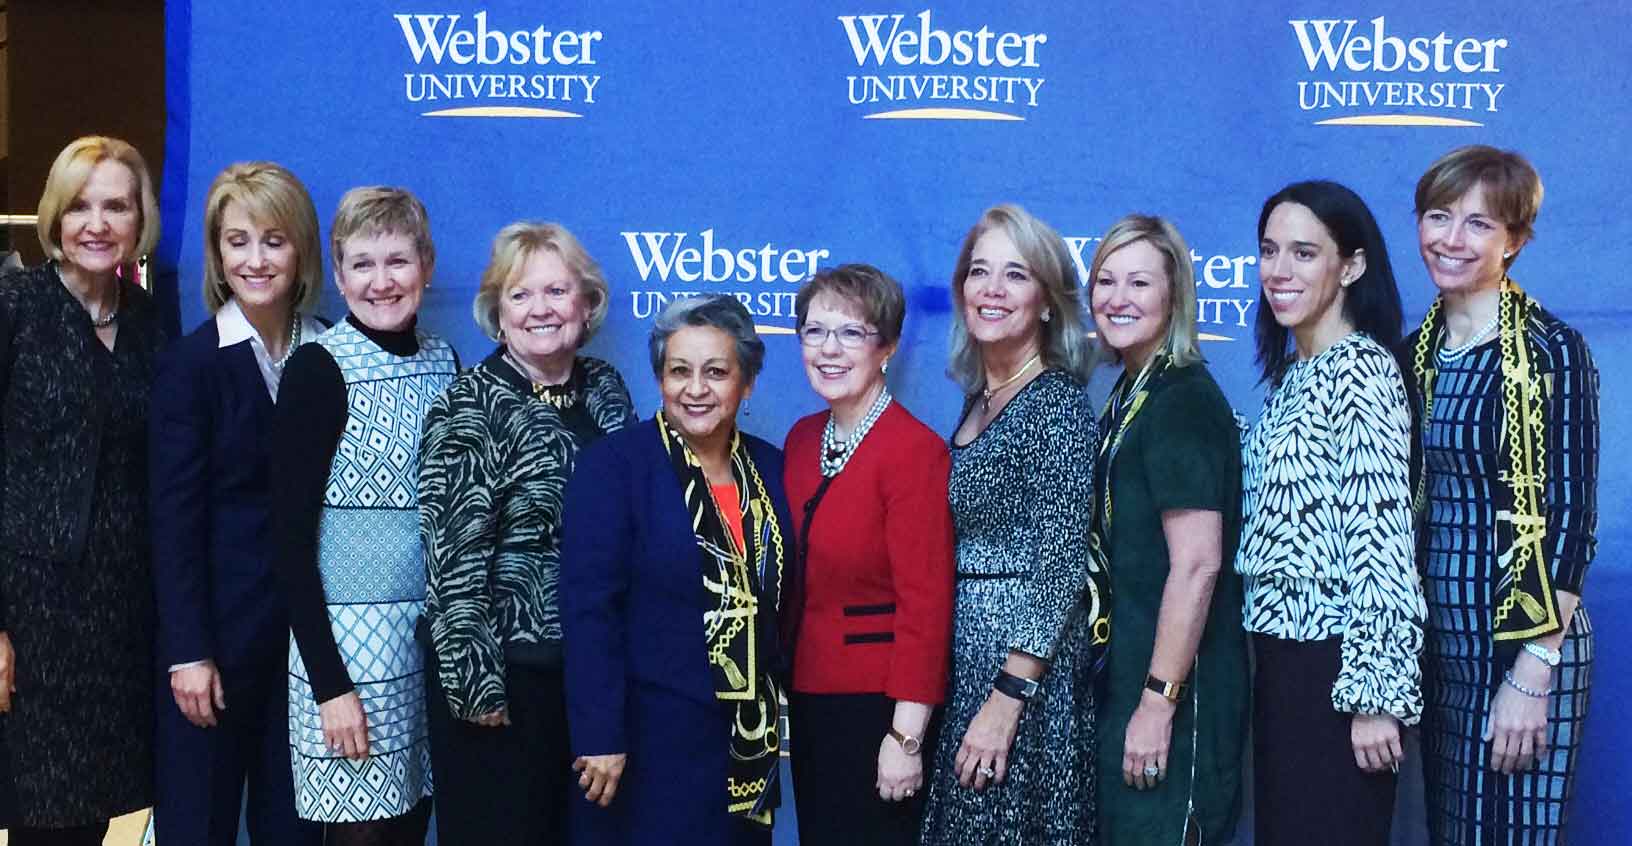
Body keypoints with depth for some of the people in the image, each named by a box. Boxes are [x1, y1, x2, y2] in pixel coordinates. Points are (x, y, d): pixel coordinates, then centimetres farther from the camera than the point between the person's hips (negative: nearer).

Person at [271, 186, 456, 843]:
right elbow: (290, 537, -11)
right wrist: (330, 683, -15)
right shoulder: (319, 368, -9)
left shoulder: (444, 361, 7)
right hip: (349, 640, -5)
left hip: (435, 636, 5)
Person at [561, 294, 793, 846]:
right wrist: (599, 738, -18)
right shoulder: (612, 465, -10)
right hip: (650, 737, -5)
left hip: (749, 739, 5)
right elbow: (589, 609, -14)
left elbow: (778, 600, 12)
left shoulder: (771, 468, 6)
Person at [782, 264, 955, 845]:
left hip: (877, 704, -7)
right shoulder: (801, 440, 6)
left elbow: (926, 601, -18)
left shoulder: (915, 450, -16)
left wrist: (906, 737, -19)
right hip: (808, 694, 7)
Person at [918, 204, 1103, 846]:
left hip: (1024, 669, -8)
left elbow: (1060, 566, -17)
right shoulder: (978, 402, 12)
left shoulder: (1057, 403, -11)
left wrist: (1006, 700, -20)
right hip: (963, 661, 8)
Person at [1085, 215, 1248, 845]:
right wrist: (1128, 694, 14)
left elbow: (1196, 565, -22)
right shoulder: (1129, 393, 12)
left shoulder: (1183, 398, -15)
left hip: (1174, 689, -9)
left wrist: (1158, 701, -22)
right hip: (1121, 677, 9)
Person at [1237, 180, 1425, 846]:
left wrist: (1377, 694, -21)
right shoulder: (1291, 374, 12)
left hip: (1333, 664, -8)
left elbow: (1383, 540, -19)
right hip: (1281, 656, 8)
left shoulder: (1360, 371, -14)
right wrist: (1269, 664, 15)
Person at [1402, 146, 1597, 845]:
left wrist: (1533, 675, -17)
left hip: (1523, 648, -6)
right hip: (1437, 643, 6)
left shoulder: (1550, 352, -11)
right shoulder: (1415, 354, 8)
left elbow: (1566, 518, -14)